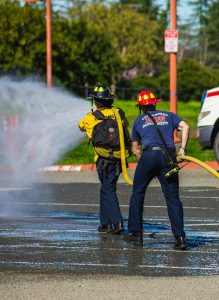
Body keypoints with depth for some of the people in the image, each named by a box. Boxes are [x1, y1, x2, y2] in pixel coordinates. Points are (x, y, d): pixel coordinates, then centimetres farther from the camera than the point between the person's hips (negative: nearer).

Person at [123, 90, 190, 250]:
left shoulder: (138, 121, 20)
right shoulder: (169, 115, 21)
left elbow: (135, 148, 22)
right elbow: (185, 127, 2)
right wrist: (182, 149, -1)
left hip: (148, 155, -1)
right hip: (168, 157, 1)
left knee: (138, 193, 15)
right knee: (173, 197, 2)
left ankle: (135, 233, 15)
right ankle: (180, 238, -7)